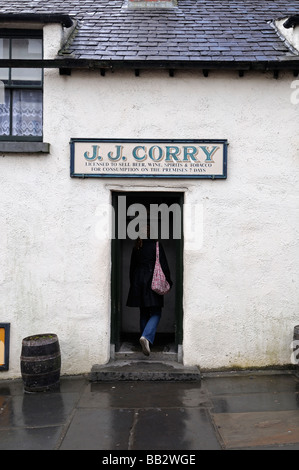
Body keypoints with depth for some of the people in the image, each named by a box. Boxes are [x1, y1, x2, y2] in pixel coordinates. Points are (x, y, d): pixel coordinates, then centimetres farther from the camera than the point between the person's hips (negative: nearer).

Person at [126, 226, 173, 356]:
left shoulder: (136, 248, 9)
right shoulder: (156, 245, -4)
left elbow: (132, 267, 13)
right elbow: (163, 264, -5)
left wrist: (133, 284, 21)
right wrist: (168, 281, 4)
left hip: (138, 283, 5)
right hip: (153, 283, -4)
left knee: (144, 314, 13)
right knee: (155, 313, -1)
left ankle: (145, 339, 16)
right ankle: (146, 337, -23)